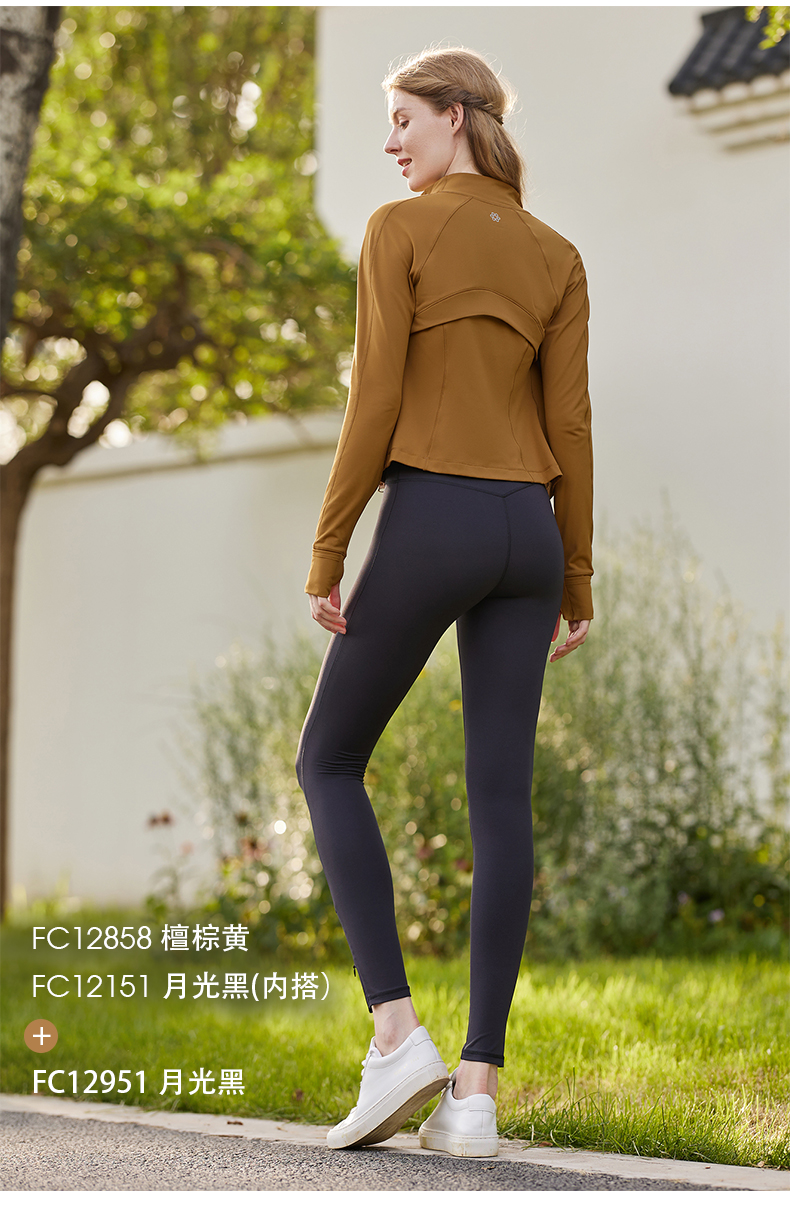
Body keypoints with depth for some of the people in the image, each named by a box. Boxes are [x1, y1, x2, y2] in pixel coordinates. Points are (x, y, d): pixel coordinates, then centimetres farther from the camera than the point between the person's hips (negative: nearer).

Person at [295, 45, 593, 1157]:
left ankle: (397, 1032, -2)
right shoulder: (557, 256, 12)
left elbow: (375, 400, -10)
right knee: (501, 800, 2)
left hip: (427, 523, -5)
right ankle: (478, 1088, -1)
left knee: (330, 762, 11)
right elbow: (571, 423, 8)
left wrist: (325, 557, -6)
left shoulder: (399, 230, -3)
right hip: (526, 531, 5)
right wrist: (577, 584, 11)